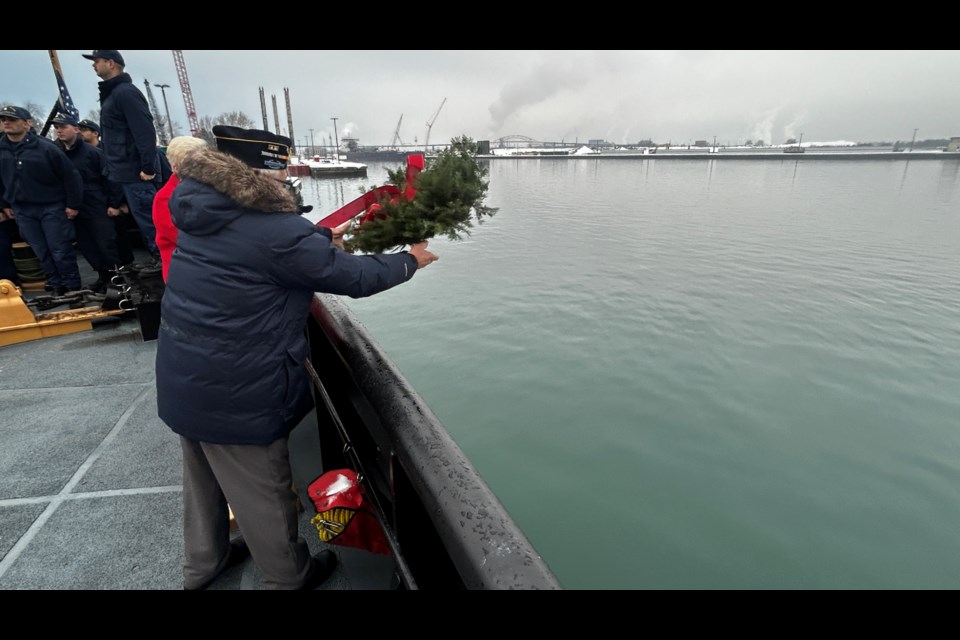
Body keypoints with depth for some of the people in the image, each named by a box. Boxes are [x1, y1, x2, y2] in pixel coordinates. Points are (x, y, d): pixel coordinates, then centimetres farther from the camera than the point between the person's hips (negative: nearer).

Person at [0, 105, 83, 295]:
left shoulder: (45, 147, -9)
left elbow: (70, 175, -7)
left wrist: (73, 204, -8)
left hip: (52, 207, -4)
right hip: (22, 211, 5)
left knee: (61, 251, -3)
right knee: (42, 253, 8)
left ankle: (73, 289, 7)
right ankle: (56, 287, 17)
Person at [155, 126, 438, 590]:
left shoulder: (203, 210, 2)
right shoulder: (276, 231, -24)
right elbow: (353, 278, -16)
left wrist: (321, 238, 15)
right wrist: (410, 261, -2)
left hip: (183, 379, 9)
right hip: (233, 391, -8)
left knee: (204, 479, 27)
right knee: (263, 492, 12)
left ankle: (203, 564, 51)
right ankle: (290, 576, 37)